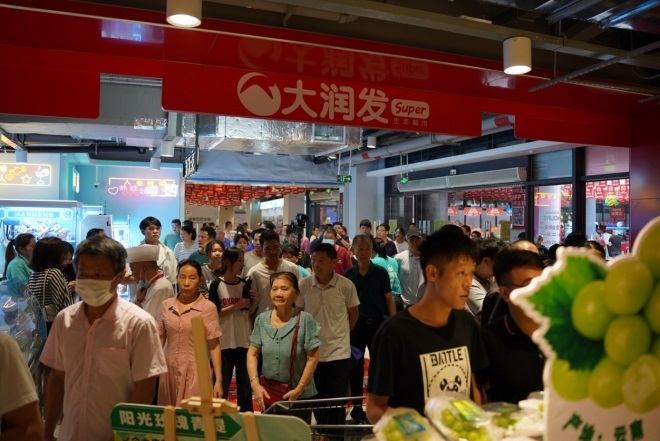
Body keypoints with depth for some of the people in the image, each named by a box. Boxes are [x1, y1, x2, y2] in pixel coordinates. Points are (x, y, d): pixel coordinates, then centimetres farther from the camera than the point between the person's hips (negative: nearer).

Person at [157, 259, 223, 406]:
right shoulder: (166, 305, 3)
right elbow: (160, 339, 11)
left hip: (195, 371, -4)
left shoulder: (208, 307, -10)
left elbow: (214, 346, -8)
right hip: (170, 370, 4)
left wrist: (218, 380, -9)